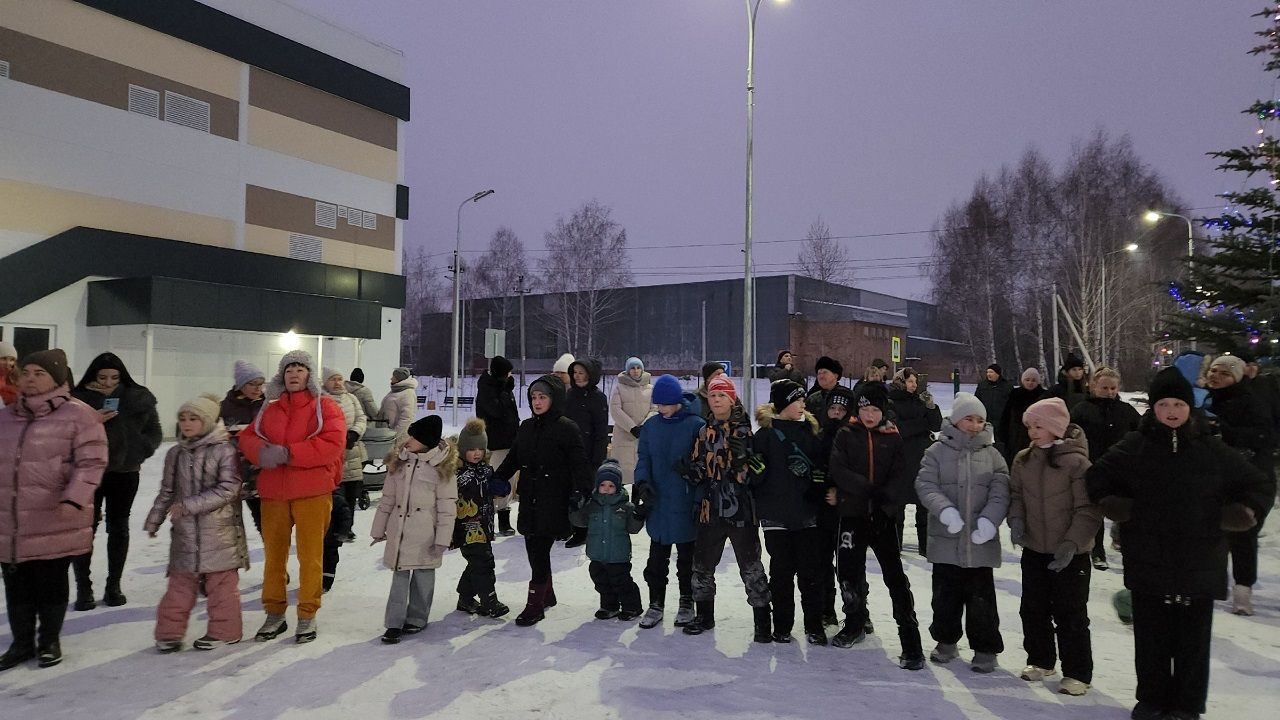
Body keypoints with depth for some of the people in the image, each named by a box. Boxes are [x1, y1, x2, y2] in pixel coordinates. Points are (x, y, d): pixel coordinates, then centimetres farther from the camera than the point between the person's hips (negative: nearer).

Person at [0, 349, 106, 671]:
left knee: (51, 583, 8)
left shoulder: (77, 414, -8)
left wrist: (73, 499, -22)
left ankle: (49, 641, 26)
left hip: (55, 521, -5)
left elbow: (91, 463, -12)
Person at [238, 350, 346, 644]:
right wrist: (261, 452, -13)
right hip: (273, 492, 5)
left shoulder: (325, 407, -1)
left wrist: (288, 453, -18)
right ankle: (274, 613, 26)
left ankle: (308, 615, 14)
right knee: (273, 553, 12)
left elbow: (332, 444, -13)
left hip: (312, 492, -4)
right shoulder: (270, 409, 15)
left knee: (310, 555, 1)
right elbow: (248, 437, 11)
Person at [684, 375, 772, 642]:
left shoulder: (745, 429, -3)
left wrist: (742, 456, -23)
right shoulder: (704, 433, 10)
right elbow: (698, 470, 14)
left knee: (751, 566, 1)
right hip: (711, 508, 5)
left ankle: (762, 621, 13)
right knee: (703, 564, 13)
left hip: (741, 509, -5)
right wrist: (691, 470, -6)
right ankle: (704, 615, 31)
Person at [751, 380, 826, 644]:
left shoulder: (808, 429, 9)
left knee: (811, 571, 5)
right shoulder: (766, 433, -3)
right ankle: (782, 626, 21)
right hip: (777, 513, -3)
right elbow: (755, 474, -6)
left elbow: (821, 462, 14)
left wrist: (820, 484, -2)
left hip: (807, 513, 3)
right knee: (781, 571, 7)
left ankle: (814, 626, 18)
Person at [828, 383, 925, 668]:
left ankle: (911, 642, -3)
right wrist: (870, 489, -19)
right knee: (849, 571, 10)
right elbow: (838, 470, -10)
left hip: (884, 515, -1)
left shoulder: (892, 438, 2)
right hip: (853, 513, 1)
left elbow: (901, 476, -5)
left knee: (895, 576, -6)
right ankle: (855, 624, 34)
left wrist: (885, 496, -23)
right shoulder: (846, 435, 2)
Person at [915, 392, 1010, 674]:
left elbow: (1000, 492, -2)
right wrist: (945, 510, -23)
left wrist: (988, 519, -18)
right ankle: (946, 640, 30)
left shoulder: (992, 454, 4)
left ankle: (985, 649, 20)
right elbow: (925, 485, -7)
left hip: (980, 540, 0)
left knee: (981, 597, 5)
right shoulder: (938, 451, 0)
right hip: (946, 538, 0)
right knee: (945, 594, 12)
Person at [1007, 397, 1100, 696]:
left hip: (1070, 554, -5)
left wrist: (1072, 542, -21)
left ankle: (1077, 673, 18)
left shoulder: (1076, 461, -16)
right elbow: (1015, 494, 12)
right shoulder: (1024, 459, 0)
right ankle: (1041, 660, 34)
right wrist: (1016, 518, -7)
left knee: (1070, 614, 4)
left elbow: (1089, 510, -14)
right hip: (1033, 550, 6)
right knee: (1033, 608, 16)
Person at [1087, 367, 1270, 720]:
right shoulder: (1134, 446, -2)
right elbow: (1097, 478, 9)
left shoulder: (1212, 449, 0)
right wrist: (1111, 504, -7)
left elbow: (1257, 485, 11)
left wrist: (1244, 511, -5)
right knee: (1150, 637, 11)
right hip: (1147, 563, 0)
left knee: (1193, 639, 9)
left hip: (1199, 564, 0)